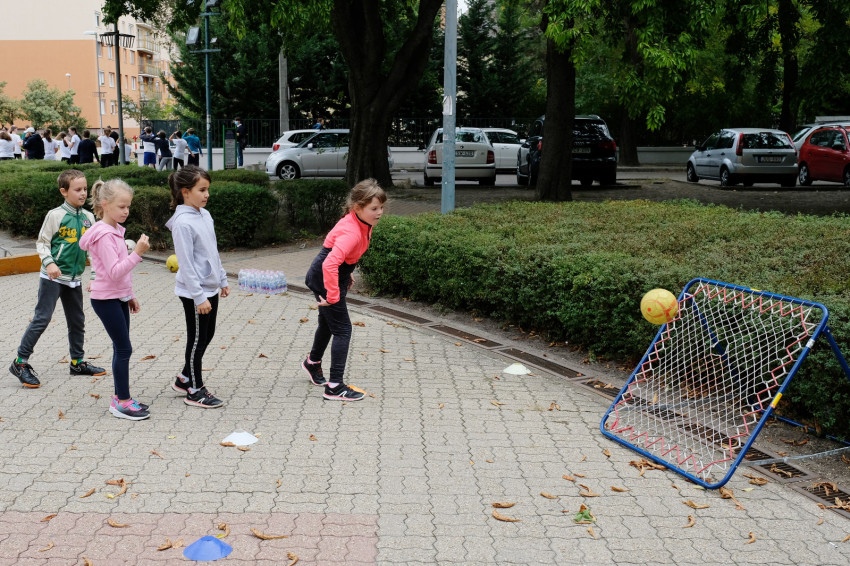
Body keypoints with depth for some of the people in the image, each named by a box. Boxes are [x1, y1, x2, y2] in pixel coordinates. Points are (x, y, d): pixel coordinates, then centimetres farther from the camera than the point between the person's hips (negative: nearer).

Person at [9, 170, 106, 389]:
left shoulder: (88, 217, 5)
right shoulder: (56, 215, -11)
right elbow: (42, 243, -7)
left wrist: (95, 276, 7)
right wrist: (49, 263, -23)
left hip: (74, 278, 6)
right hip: (52, 278, -6)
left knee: (77, 320, 13)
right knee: (41, 318, -6)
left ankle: (77, 362, 27)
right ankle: (20, 362, 3)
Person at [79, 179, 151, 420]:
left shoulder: (115, 230, 11)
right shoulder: (104, 235, -19)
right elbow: (115, 272, -26)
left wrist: (129, 296, 20)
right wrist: (137, 253, -33)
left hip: (119, 297, 9)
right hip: (106, 299, -9)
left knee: (121, 348, 12)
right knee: (124, 348, -6)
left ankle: (121, 397, 20)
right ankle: (122, 402, 3)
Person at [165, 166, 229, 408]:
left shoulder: (205, 215, 7)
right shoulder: (183, 223, -19)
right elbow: (186, 264, -21)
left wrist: (222, 281, 17)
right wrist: (199, 297, -21)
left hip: (210, 288, 9)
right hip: (194, 292, -9)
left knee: (207, 335, 17)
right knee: (198, 339, 3)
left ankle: (185, 379, 33)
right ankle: (194, 391, 17)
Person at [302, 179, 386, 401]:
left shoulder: (363, 222, -3)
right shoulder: (351, 232, -33)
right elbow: (330, 264, -44)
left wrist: (348, 273, 21)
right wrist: (333, 296, -37)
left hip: (337, 274, 10)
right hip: (324, 280, -10)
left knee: (328, 323, 27)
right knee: (342, 329, -6)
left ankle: (313, 362, 53)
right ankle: (335, 386, -1)